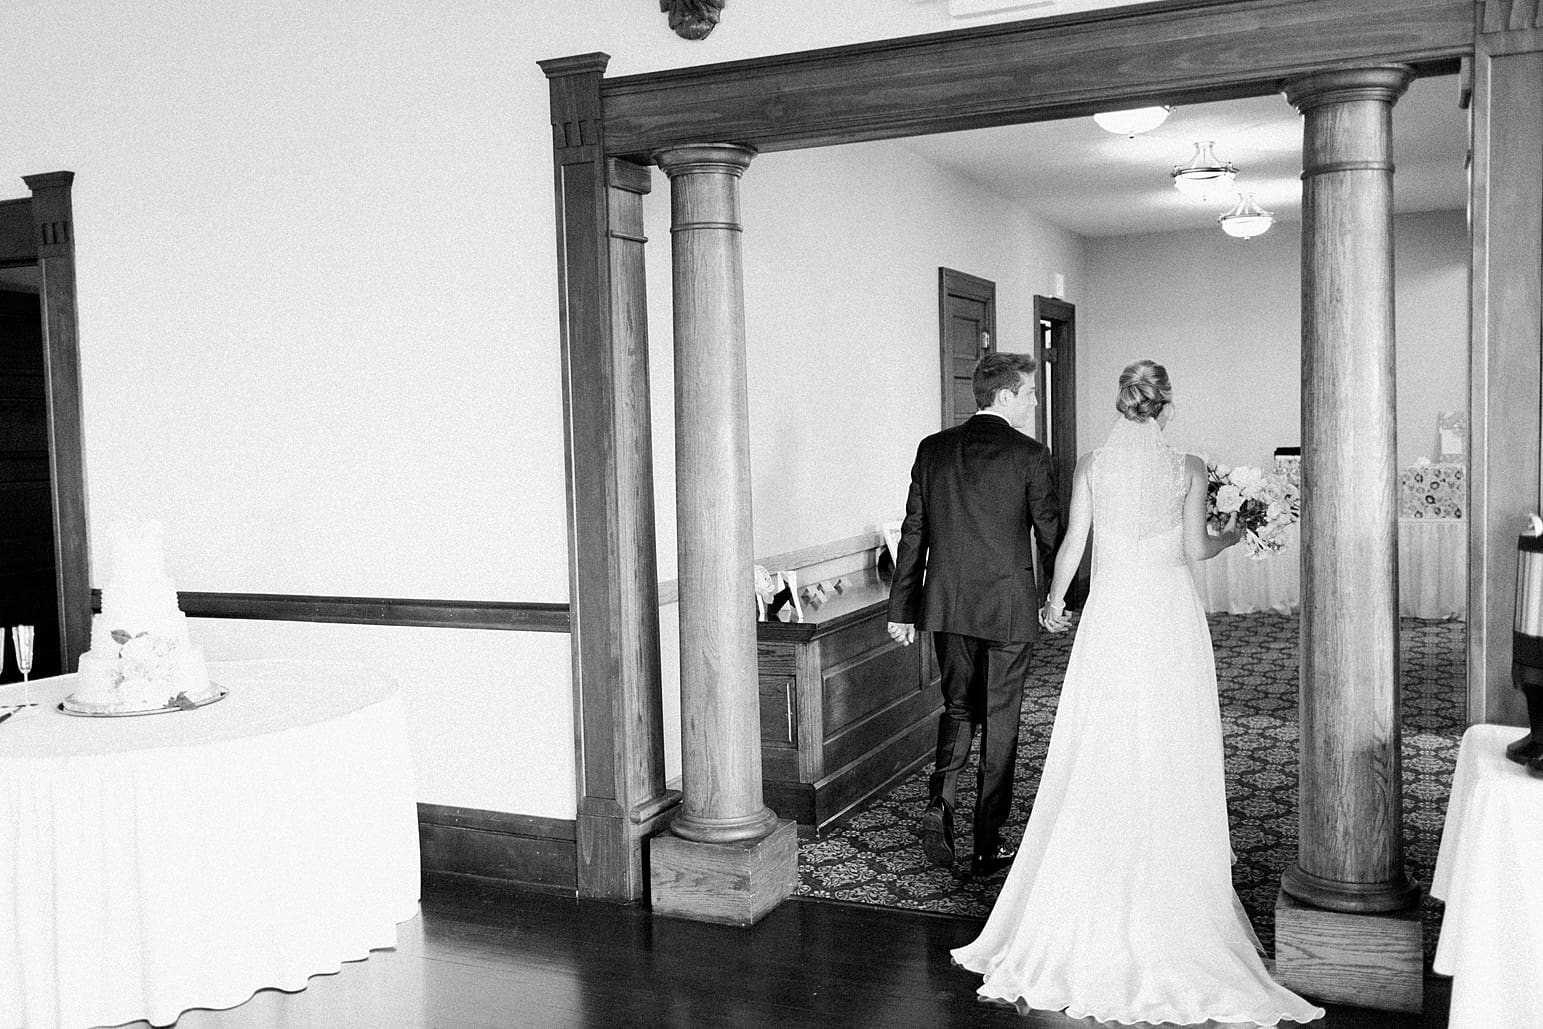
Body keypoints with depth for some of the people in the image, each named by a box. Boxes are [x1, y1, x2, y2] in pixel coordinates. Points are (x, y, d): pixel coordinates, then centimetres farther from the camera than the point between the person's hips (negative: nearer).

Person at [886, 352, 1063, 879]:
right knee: (1000, 720, 8)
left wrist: (902, 608, 9)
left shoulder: (933, 450, 2)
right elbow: (1051, 534, -5)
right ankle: (987, 845, 16)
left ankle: (939, 802, 0)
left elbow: (913, 534, 4)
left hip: (947, 604, 3)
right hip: (1009, 607, -3)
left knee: (958, 706, 20)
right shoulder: (1030, 455, -9)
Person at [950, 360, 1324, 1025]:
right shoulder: (1188, 468, -3)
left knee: (1098, 758, 6)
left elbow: (1073, 542, -1)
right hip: (1170, 619, 0)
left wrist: (1054, 603, 14)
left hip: (1110, 615, 1)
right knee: (1170, 758, 7)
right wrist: (1231, 535, 17)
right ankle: (1171, 884, 15)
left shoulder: (1091, 465, -1)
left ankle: (1090, 903, 13)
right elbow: (1194, 549, -4)